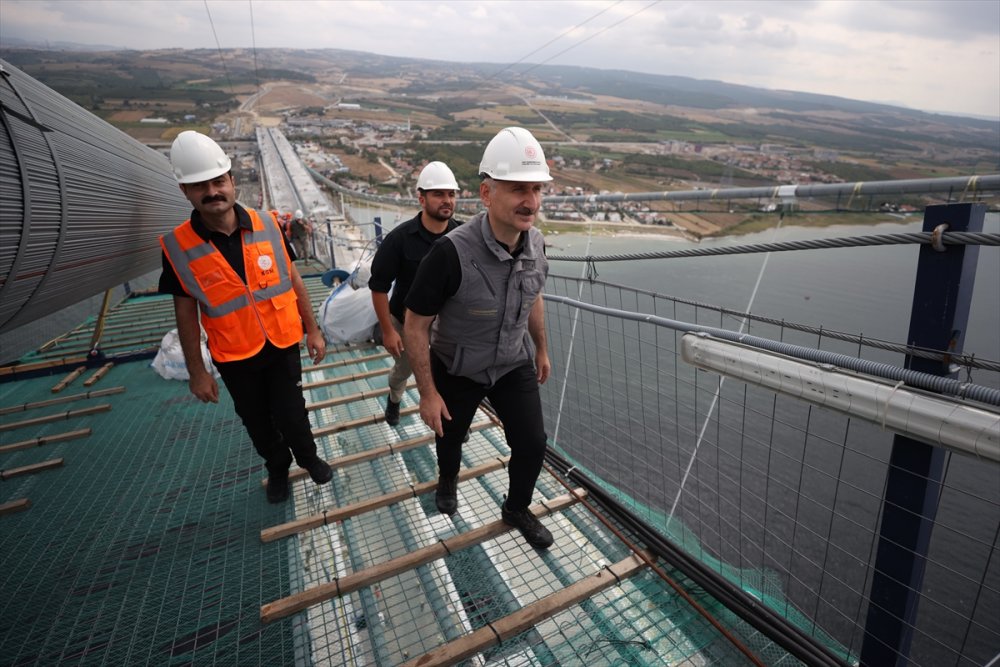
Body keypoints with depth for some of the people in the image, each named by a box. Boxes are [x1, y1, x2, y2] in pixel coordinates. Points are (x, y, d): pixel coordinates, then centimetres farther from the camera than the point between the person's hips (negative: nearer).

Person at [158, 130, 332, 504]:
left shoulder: (267, 225, -9)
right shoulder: (178, 247, -12)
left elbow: (293, 281, 0)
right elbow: (186, 313, -4)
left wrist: (312, 330, 3)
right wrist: (196, 372, -1)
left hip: (283, 344, 0)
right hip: (234, 358, 0)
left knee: (291, 416, 7)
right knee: (257, 422, 18)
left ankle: (308, 457, 39)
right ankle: (278, 468, 45)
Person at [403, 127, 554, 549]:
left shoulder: (535, 243, -14)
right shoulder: (452, 253, -33)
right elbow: (416, 327, -23)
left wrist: (541, 349, 15)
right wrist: (428, 392, -17)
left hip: (514, 364, 4)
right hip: (456, 370, -3)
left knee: (532, 443, 5)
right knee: (450, 435, 23)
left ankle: (517, 510, 37)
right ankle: (448, 481, 59)